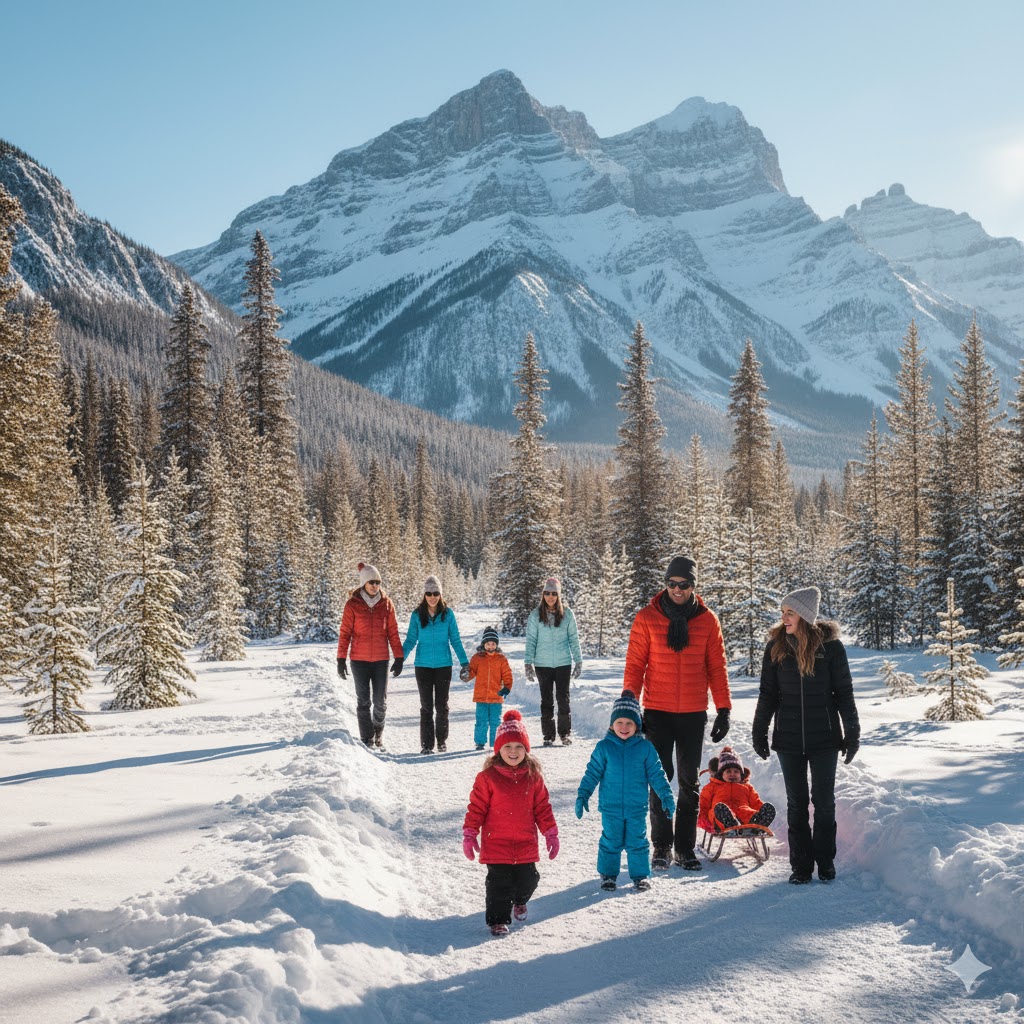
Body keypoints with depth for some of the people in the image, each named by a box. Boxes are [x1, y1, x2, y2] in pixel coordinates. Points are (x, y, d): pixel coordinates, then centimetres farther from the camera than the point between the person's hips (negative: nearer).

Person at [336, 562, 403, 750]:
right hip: (359, 660, -2)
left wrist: (399, 657, 3)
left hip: (381, 660, 2)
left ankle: (378, 734, 25)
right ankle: (367, 740, 11)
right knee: (364, 701, 3)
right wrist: (341, 659, -5)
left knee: (380, 702, 4)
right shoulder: (352, 605, -3)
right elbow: (345, 633, -1)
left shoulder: (386, 603, 4)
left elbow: (393, 632, 7)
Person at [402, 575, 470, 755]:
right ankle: (426, 744, 7)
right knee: (426, 706, 2)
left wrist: (464, 662, -4)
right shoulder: (417, 615, -1)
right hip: (423, 666, 0)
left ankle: (442, 740, 23)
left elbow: (456, 640, 2)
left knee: (442, 705, 6)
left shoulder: (448, 614, -2)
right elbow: (410, 641, 2)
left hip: (443, 665, 0)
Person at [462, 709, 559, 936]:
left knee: (528, 880, 11)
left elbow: (542, 807, 8)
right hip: (496, 844, -3)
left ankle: (519, 901, 42)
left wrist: (550, 833, 7)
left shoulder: (533, 777, 2)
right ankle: (498, 920, 13)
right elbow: (477, 807, -3)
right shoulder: (488, 777, -6)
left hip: (526, 844, 3)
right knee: (499, 883, -1)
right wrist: (469, 834, -6)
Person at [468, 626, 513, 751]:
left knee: (495, 721, 5)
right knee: (481, 721, 2)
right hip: (481, 697, 0)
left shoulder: (501, 659, 4)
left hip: (496, 696, 0)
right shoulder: (477, 658, 4)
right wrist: (467, 675, -18)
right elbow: (472, 671, 5)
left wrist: (507, 688, -10)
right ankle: (480, 742, 11)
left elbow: (507, 675, 4)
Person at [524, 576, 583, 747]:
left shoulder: (567, 614, 1)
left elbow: (574, 638, 6)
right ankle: (548, 736, 12)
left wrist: (578, 661, 4)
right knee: (546, 700, 6)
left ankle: (565, 733, 12)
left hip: (563, 663, 0)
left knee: (563, 698, 1)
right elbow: (531, 640, 2)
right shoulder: (535, 615, 0)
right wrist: (528, 662, -4)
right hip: (543, 664, 0)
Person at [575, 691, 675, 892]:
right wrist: (583, 795, -2)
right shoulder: (604, 747, -3)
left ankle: (640, 875, 22)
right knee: (610, 841, 8)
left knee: (637, 842, 8)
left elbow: (656, 773, 5)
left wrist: (666, 796, 2)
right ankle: (607, 874, 25)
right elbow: (592, 773, 2)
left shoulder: (645, 747, -2)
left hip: (637, 807, 0)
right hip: (610, 807, 0)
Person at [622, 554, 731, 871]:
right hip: (657, 712, -1)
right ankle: (661, 845, 13)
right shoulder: (647, 618, -2)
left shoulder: (707, 620, 2)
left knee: (689, 782, 8)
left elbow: (717, 667, 5)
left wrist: (724, 709, 1)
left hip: (693, 713, 1)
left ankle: (686, 846, 16)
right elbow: (635, 664, 0)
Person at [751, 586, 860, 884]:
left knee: (824, 801, 5)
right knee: (796, 803, 6)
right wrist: (759, 733, 5)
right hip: (788, 738, 2)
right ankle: (801, 865, 14)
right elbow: (768, 694, 6)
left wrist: (852, 733, -1)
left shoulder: (830, 646, -6)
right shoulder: (776, 647, 0)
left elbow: (844, 692, 0)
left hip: (824, 737, -2)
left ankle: (825, 862, 18)